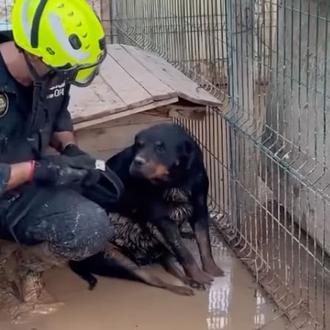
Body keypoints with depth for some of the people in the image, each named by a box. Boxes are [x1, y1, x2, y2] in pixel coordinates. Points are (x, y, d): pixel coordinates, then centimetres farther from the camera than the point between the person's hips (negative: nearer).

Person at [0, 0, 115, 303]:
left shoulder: (52, 73, -6)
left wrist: (70, 149, -4)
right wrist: (37, 169, -26)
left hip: (28, 189, 6)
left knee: (93, 228, -19)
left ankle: (25, 266, 6)